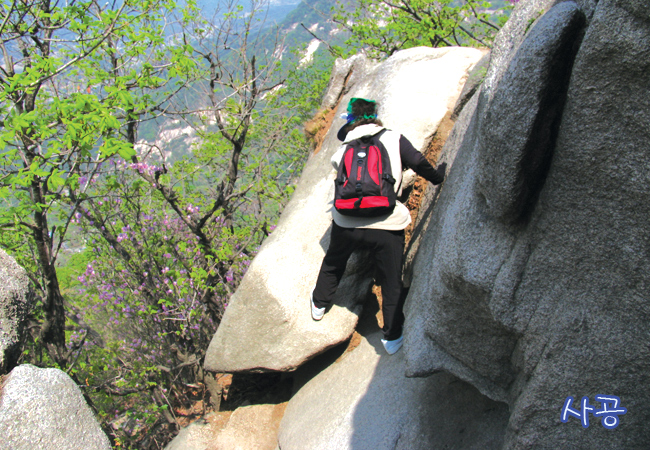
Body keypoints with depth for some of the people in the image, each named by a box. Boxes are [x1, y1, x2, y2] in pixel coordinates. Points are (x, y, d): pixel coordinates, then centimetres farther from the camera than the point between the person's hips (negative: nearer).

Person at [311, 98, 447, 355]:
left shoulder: (343, 150, 13)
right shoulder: (394, 139, 5)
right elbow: (418, 163, -1)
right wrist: (437, 177, 17)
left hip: (346, 224, 3)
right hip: (386, 227, -2)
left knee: (333, 263, 33)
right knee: (392, 283, 16)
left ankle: (320, 304, 50)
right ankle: (392, 337, 26)